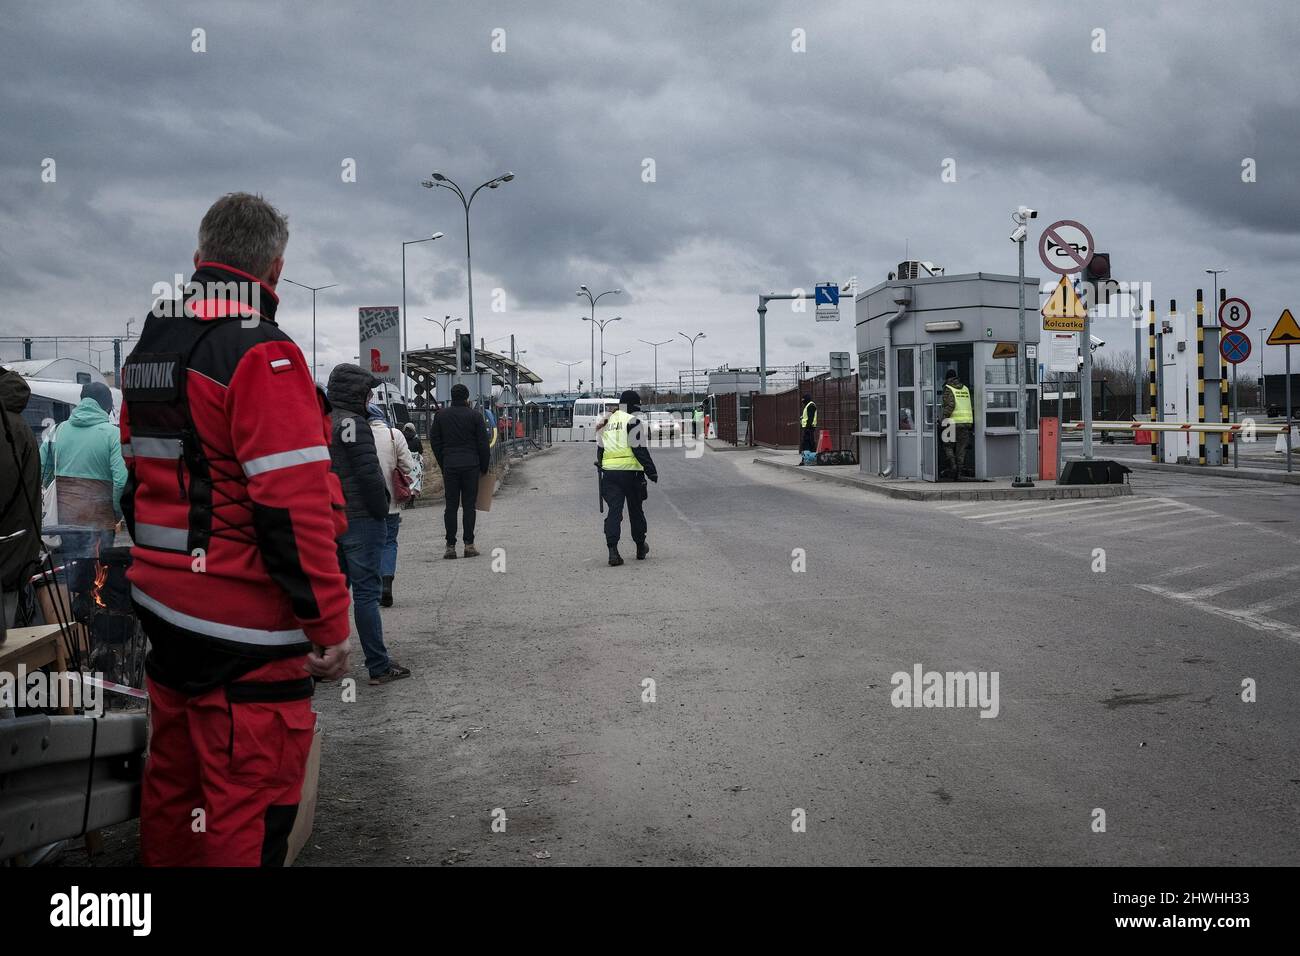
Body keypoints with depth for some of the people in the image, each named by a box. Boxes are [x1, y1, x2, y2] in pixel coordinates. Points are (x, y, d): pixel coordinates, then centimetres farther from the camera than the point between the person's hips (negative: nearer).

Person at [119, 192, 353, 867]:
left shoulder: (148, 348, 11)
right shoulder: (263, 355, -18)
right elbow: (295, 508, -23)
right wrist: (329, 623, -17)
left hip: (161, 605, 9)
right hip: (244, 629, -9)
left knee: (174, 775, 22)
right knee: (250, 804, 1)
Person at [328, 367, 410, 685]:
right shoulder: (353, 424, -15)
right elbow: (369, 475, -19)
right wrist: (381, 512, -9)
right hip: (361, 519, -8)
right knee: (367, 592, -5)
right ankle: (379, 667, 0)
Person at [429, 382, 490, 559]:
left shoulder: (441, 415, 6)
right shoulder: (474, 415, -2)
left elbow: (434, 441, 9)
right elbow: (483, 443, -2)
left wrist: (442, 464, 15)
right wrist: (484, 467, 8)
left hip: (449, 465, 2)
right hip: (471, 465, -2)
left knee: (451, 506, 4)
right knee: (469, 505, 2)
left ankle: (450, 546, 2)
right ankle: (469, 544, 0)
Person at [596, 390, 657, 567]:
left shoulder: (604, 423, 13)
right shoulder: (633, 422, -7)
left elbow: (599, 450, 17)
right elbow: (640, 450, -13)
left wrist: (601, 467, 27)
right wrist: (652, 472, -9)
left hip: (609, 473, 4)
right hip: (631, 472, -4)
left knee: (614, 510, 0)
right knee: (636, 510, 11)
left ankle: (613, 550, -14)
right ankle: (641, 548, 25)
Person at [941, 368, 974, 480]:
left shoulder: (948, 389, -4)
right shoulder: (965, 388, 14)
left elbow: (950, 405, -18)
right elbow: (969, 406, 14)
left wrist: (944, 418, -14)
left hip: (953, 422, -5)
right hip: (966, 421, 5)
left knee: (948, 446, 9)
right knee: (961, 448, 7)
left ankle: (952, 466, -7)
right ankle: (959, 473, 4)